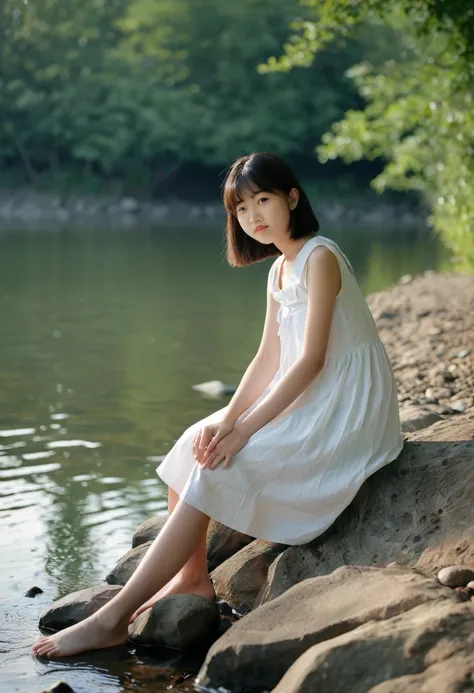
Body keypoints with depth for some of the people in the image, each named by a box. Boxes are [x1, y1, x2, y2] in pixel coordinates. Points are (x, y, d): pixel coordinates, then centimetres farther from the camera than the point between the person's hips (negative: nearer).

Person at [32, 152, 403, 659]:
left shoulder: (319, 259, -15)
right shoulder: (279, 269, 13)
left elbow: (311, 359, -21)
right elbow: (269, 358, 7)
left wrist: (243, 430, -22)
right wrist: (227, 421, -8)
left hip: (342, 414, -9)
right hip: (305, 402, 9)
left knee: (217, 470, -19)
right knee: (194, 444, 0)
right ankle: (192, 577, 5)